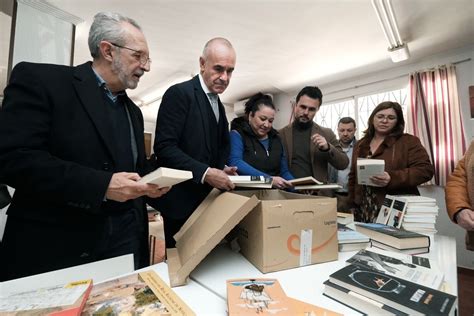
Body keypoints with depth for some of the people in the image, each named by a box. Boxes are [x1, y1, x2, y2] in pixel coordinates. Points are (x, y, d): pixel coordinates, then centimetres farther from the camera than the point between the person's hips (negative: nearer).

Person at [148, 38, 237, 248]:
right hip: (181, 199, -7)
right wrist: (204, 172, -26)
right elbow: (164, 147, -20)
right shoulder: (179, 93, -12)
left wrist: (222, 169, -1)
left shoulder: (218, 105, 13)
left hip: (206, 197, 8)